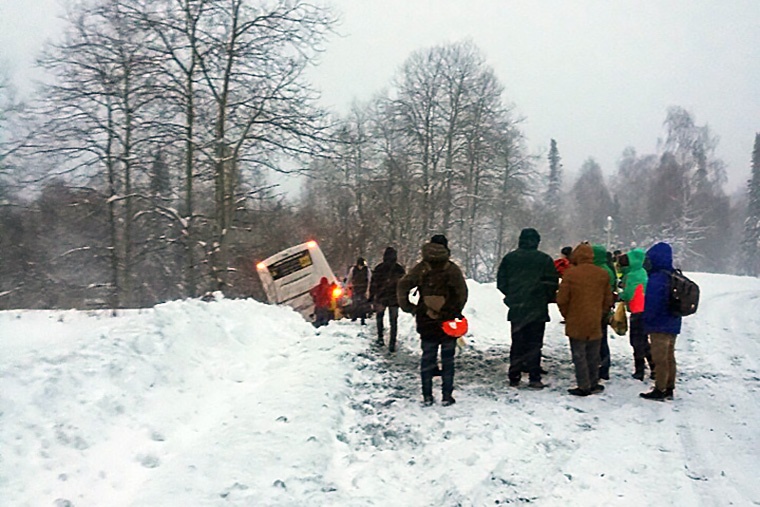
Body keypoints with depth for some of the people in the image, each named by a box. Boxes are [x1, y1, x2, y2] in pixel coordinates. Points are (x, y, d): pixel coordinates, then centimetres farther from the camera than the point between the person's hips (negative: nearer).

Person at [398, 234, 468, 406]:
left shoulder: (421, 268, 2)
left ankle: (427, 396, 12)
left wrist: (409, 307, 1)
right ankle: (447, 396, 10)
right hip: (448, 320, -1)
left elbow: (402, 286, -5)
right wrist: (455, 312, 1)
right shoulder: (452, 268, -3)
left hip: (426, 320, 2)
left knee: (427, 357, 11)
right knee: (447, 359, 9)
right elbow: (462, 293, -10)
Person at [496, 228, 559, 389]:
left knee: (517, 343, 10)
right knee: (534, 343, 2)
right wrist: (547, 299, 15)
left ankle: (514, 377, 12)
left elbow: (501, 282, 5)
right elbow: (552, 283, -2)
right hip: (537, 309, -2)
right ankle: (534, 378, -2)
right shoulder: (544, 259, -5)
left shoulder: (509, 258, 3)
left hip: (516, 309, 3)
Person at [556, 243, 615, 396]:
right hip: (595, 324, 4)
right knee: (593, 356, 15)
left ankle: (584, 386, 4)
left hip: (576, 324, -4)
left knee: (579, 355, 3)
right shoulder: (603, 274, 2)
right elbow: (608, 300, 8)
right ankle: (594, 384, 22)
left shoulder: (571, 274, -11)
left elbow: (562, 299, -10)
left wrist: (567, 316, 6)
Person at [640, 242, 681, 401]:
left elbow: (651, 304, -22)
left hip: (660, 326, -9)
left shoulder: (657, 279, -22)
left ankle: (659, 390, 7)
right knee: (669, 357, 16)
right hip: (673, 325, 9)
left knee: (660, 359, 0)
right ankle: (669, 389, 24)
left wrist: (646, 321, -7)